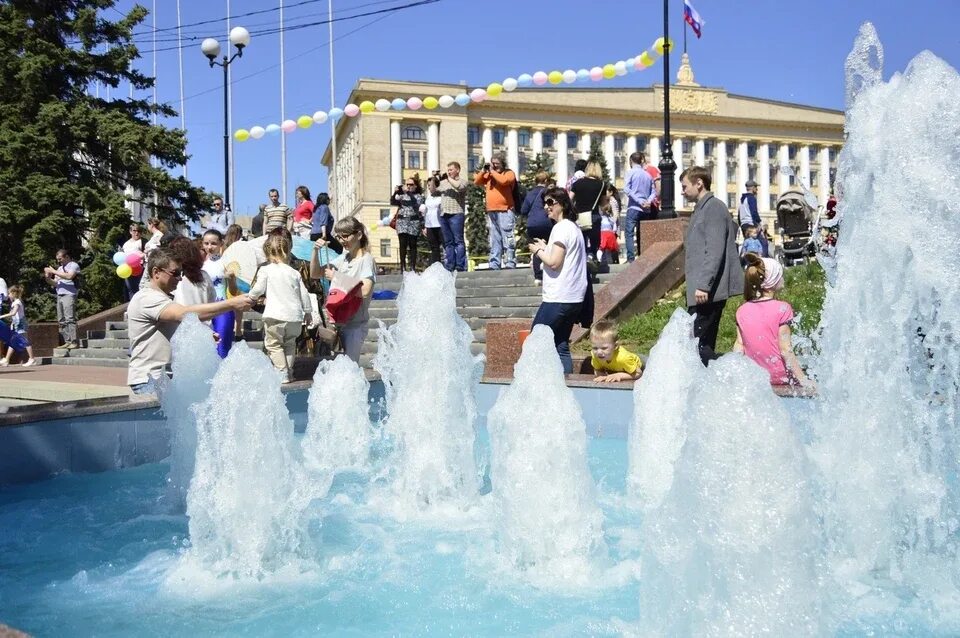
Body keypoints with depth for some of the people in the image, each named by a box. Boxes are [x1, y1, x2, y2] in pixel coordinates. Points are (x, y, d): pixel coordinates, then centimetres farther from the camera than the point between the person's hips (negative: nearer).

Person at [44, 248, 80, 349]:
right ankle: (67, 342, 4)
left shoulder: (73, 265, 2)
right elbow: (55, 284, 24)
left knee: (70, 319, -14)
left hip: (69, 295, -8)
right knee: (61, 321, 2)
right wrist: (48, 278, 5)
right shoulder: (60, 268, 24)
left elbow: (69, 276, -16)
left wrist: (53, 271, -11)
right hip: (59, 296, 8)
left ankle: (74, 342, -16)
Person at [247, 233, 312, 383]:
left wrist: (250, 296, 21)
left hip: (275, 316, -4)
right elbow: (304, 294, 12)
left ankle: (282, 373, -3)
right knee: (289, 344, 18)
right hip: (295, 316, 4)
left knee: (273, 344, 5)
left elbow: (258, 289, -1)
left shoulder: (265, 270, -2)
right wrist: (307, 312, 24)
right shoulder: (294, 273, 10)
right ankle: (289, 372, 17)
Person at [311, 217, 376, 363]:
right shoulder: (343, 258, 11)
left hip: (356, 323, -7)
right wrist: (315, 251, -1)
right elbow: (315, 274, 14)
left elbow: (365, 291, -24)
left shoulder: (366, 260, -10)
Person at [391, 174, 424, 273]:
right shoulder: (401, 195, 16)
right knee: (403, 244, -5)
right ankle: (403, 266, -3)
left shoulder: (419, 196, 7)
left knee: (412, 245, -1)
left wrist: (408, 192, -17)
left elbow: (416, 203, -13)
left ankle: (412, 267, 1)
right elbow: (393, 202, 5)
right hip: (402, 221, 2)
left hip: (414, 222, -2)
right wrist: (395, 192, -10)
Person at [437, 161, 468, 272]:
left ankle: (460, 266, -9)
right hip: (443, 215, 5)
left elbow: (459, 187, -14)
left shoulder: (462, 181, 7)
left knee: (458, 241, -7)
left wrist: (449, 178, -4)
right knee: (448, 242, 6)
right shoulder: (443, 182, 21)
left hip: (456, 214, -5)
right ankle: (449, 266, 8)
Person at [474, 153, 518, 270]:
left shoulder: (509, 173, 0)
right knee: (494, 240, 9)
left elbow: (502, 181, -20)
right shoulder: (489, 174, 19)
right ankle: (494, 265, 11)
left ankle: (510, 265, -12)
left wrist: (492, 171, -7)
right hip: (491, 212, 7)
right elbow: (477, 182, 16)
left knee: (507, 240, -10)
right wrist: (483, 170, 5)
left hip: (505, 212, -7)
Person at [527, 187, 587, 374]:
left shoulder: (561, 228, -12)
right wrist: (546, 248, 12)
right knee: (561, 346, 10)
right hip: (573, 297, 9)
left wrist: (538, 251, -3)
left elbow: (554, 262, -18)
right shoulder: (574, 227, 18)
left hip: (558, 298, -9)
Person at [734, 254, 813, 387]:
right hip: (779, 377, -5)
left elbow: (739, 346, 2)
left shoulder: (742, 311, 2)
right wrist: (803, 380, -9)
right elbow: (785, 350, -12)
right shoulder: (782, 308, -11)